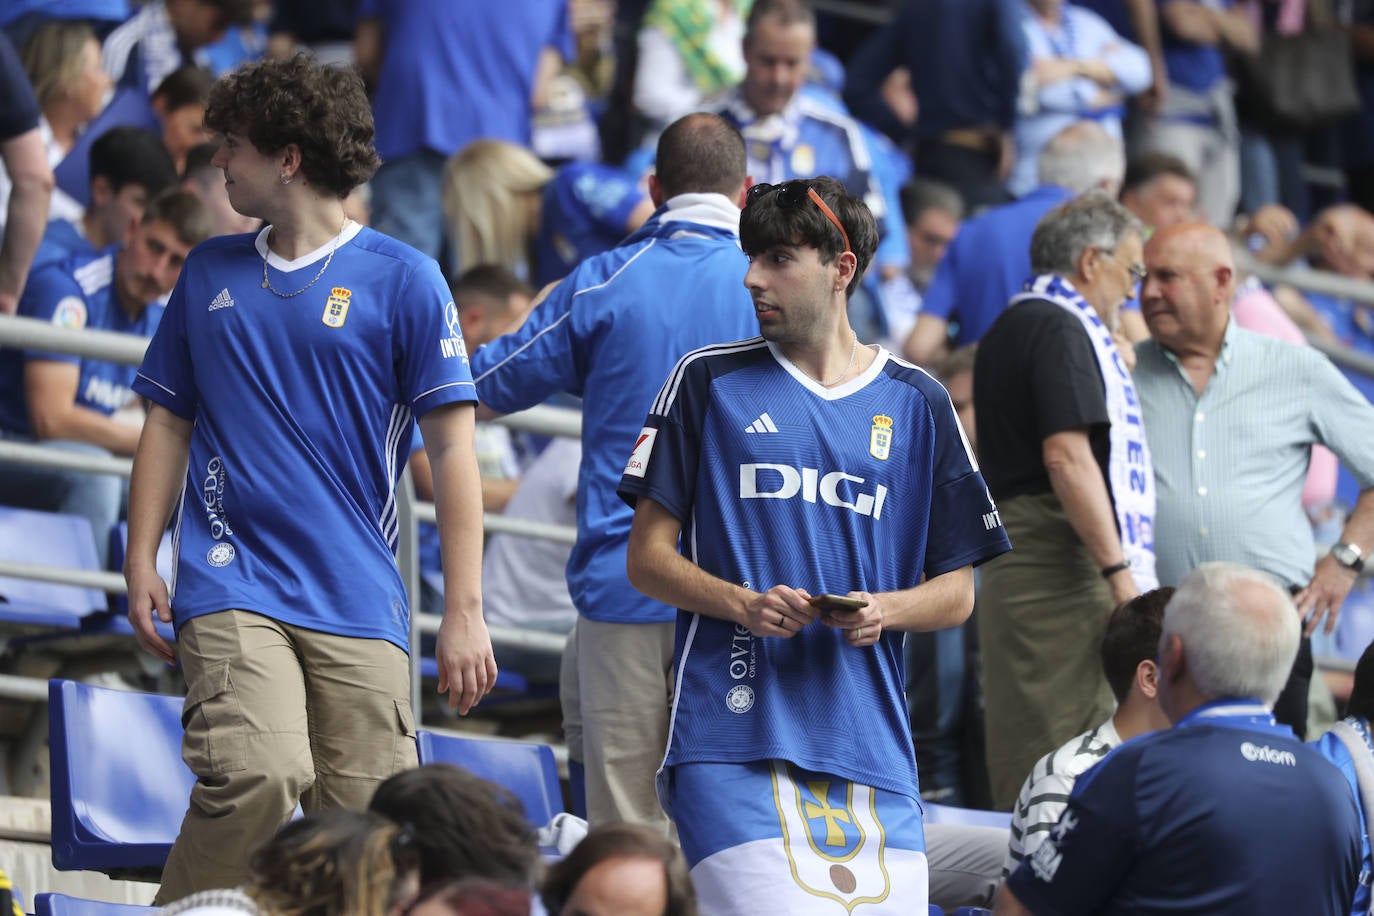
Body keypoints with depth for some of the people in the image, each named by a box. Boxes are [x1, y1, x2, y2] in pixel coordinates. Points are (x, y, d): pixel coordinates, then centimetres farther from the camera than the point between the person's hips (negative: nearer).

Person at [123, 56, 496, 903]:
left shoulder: (402, 278, 3)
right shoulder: (210, 273, 15)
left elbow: (453, 450, 1)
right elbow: (170, 422, 21)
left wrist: (464, 612, -5)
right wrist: (142, 560, 7)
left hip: (358, 599, -1)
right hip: (232, 583, 1)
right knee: (260, 774, -24)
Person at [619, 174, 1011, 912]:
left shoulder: (916, 403, 13)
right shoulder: (709, 382, 9)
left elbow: (958, 592, 15)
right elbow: (647, 558, 8)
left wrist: (885, 611, -7)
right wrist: (744, 604, -11)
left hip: (870, 743, 3)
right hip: (734, 742, -3)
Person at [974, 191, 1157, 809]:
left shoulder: (1012, 326, 23)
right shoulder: (1061, 329, -9)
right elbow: (1067, 456, -19)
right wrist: (1119, 571, -19)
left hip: (1013, 564, 10)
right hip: (1066, 569, -10)